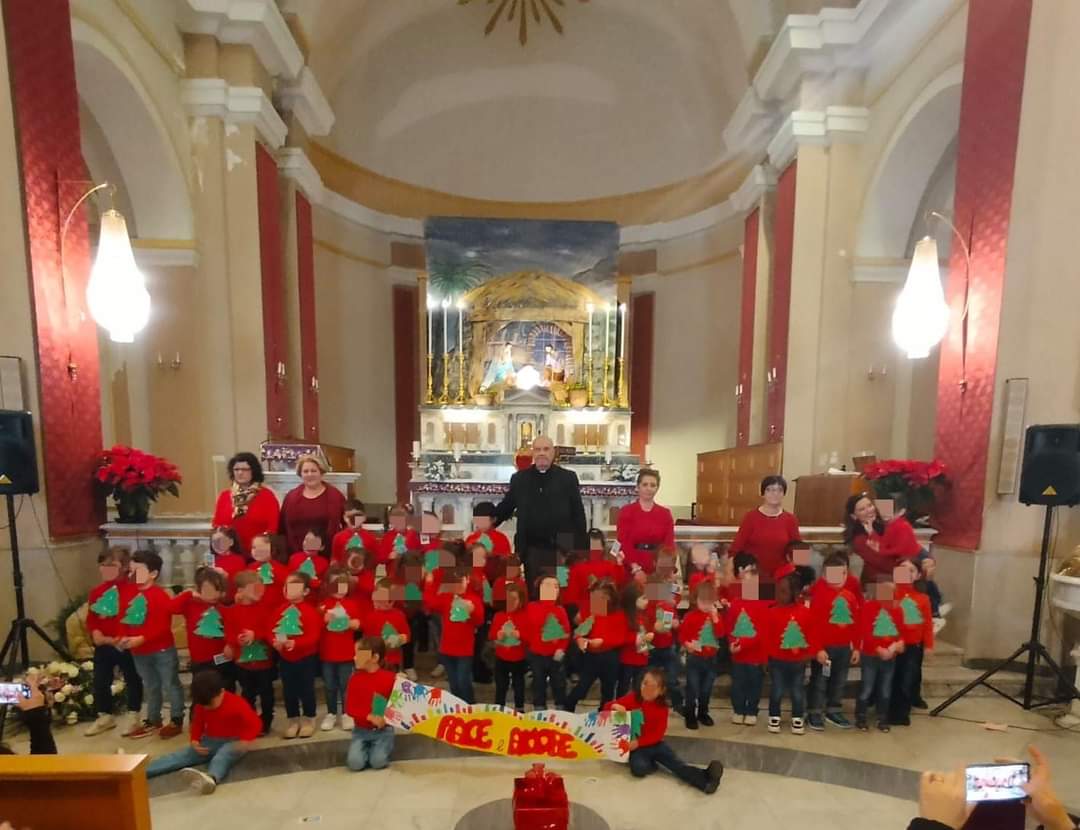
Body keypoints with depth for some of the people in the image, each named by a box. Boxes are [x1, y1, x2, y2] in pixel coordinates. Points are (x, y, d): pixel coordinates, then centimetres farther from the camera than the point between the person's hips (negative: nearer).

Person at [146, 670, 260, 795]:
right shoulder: (201, 705, 1)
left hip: (232, 743, -6)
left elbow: (255, 723, -17)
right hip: (209, 742, 7)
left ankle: (211, 778, -71)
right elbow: (197, 724, 15)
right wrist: (194, 740, -6)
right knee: (181, 755, -15)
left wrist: (246, 740, -34)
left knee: (223, 755, -39)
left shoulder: (237, 703, -17)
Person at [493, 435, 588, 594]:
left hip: (561, 549, -1)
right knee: (533, 594, 11)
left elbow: (578, 514, 1)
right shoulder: (519, 478, 5)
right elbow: (506, 506, 13)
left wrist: (580, 549, -2)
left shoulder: (568, 478, 0)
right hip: (531, 549, 1)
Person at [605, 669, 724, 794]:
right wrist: (615, 706, -32)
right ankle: (651, 763, -5)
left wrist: (639, 742, -24)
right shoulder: (632, 698, -7)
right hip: (635, 745, -2)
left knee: (676, 763, -20)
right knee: (639, 768, -33)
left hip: (654, 744, 2)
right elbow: (607, 707, -6)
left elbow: (658, 734, -9)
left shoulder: (662, 707, -3)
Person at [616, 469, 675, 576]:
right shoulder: (626, 511, 1)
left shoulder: (665, 513, 8)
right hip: (632, 569, -2)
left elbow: (669, 543, 1)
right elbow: (624, 542, -7)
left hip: (658, 570, 2)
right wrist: (635, 566, -20)